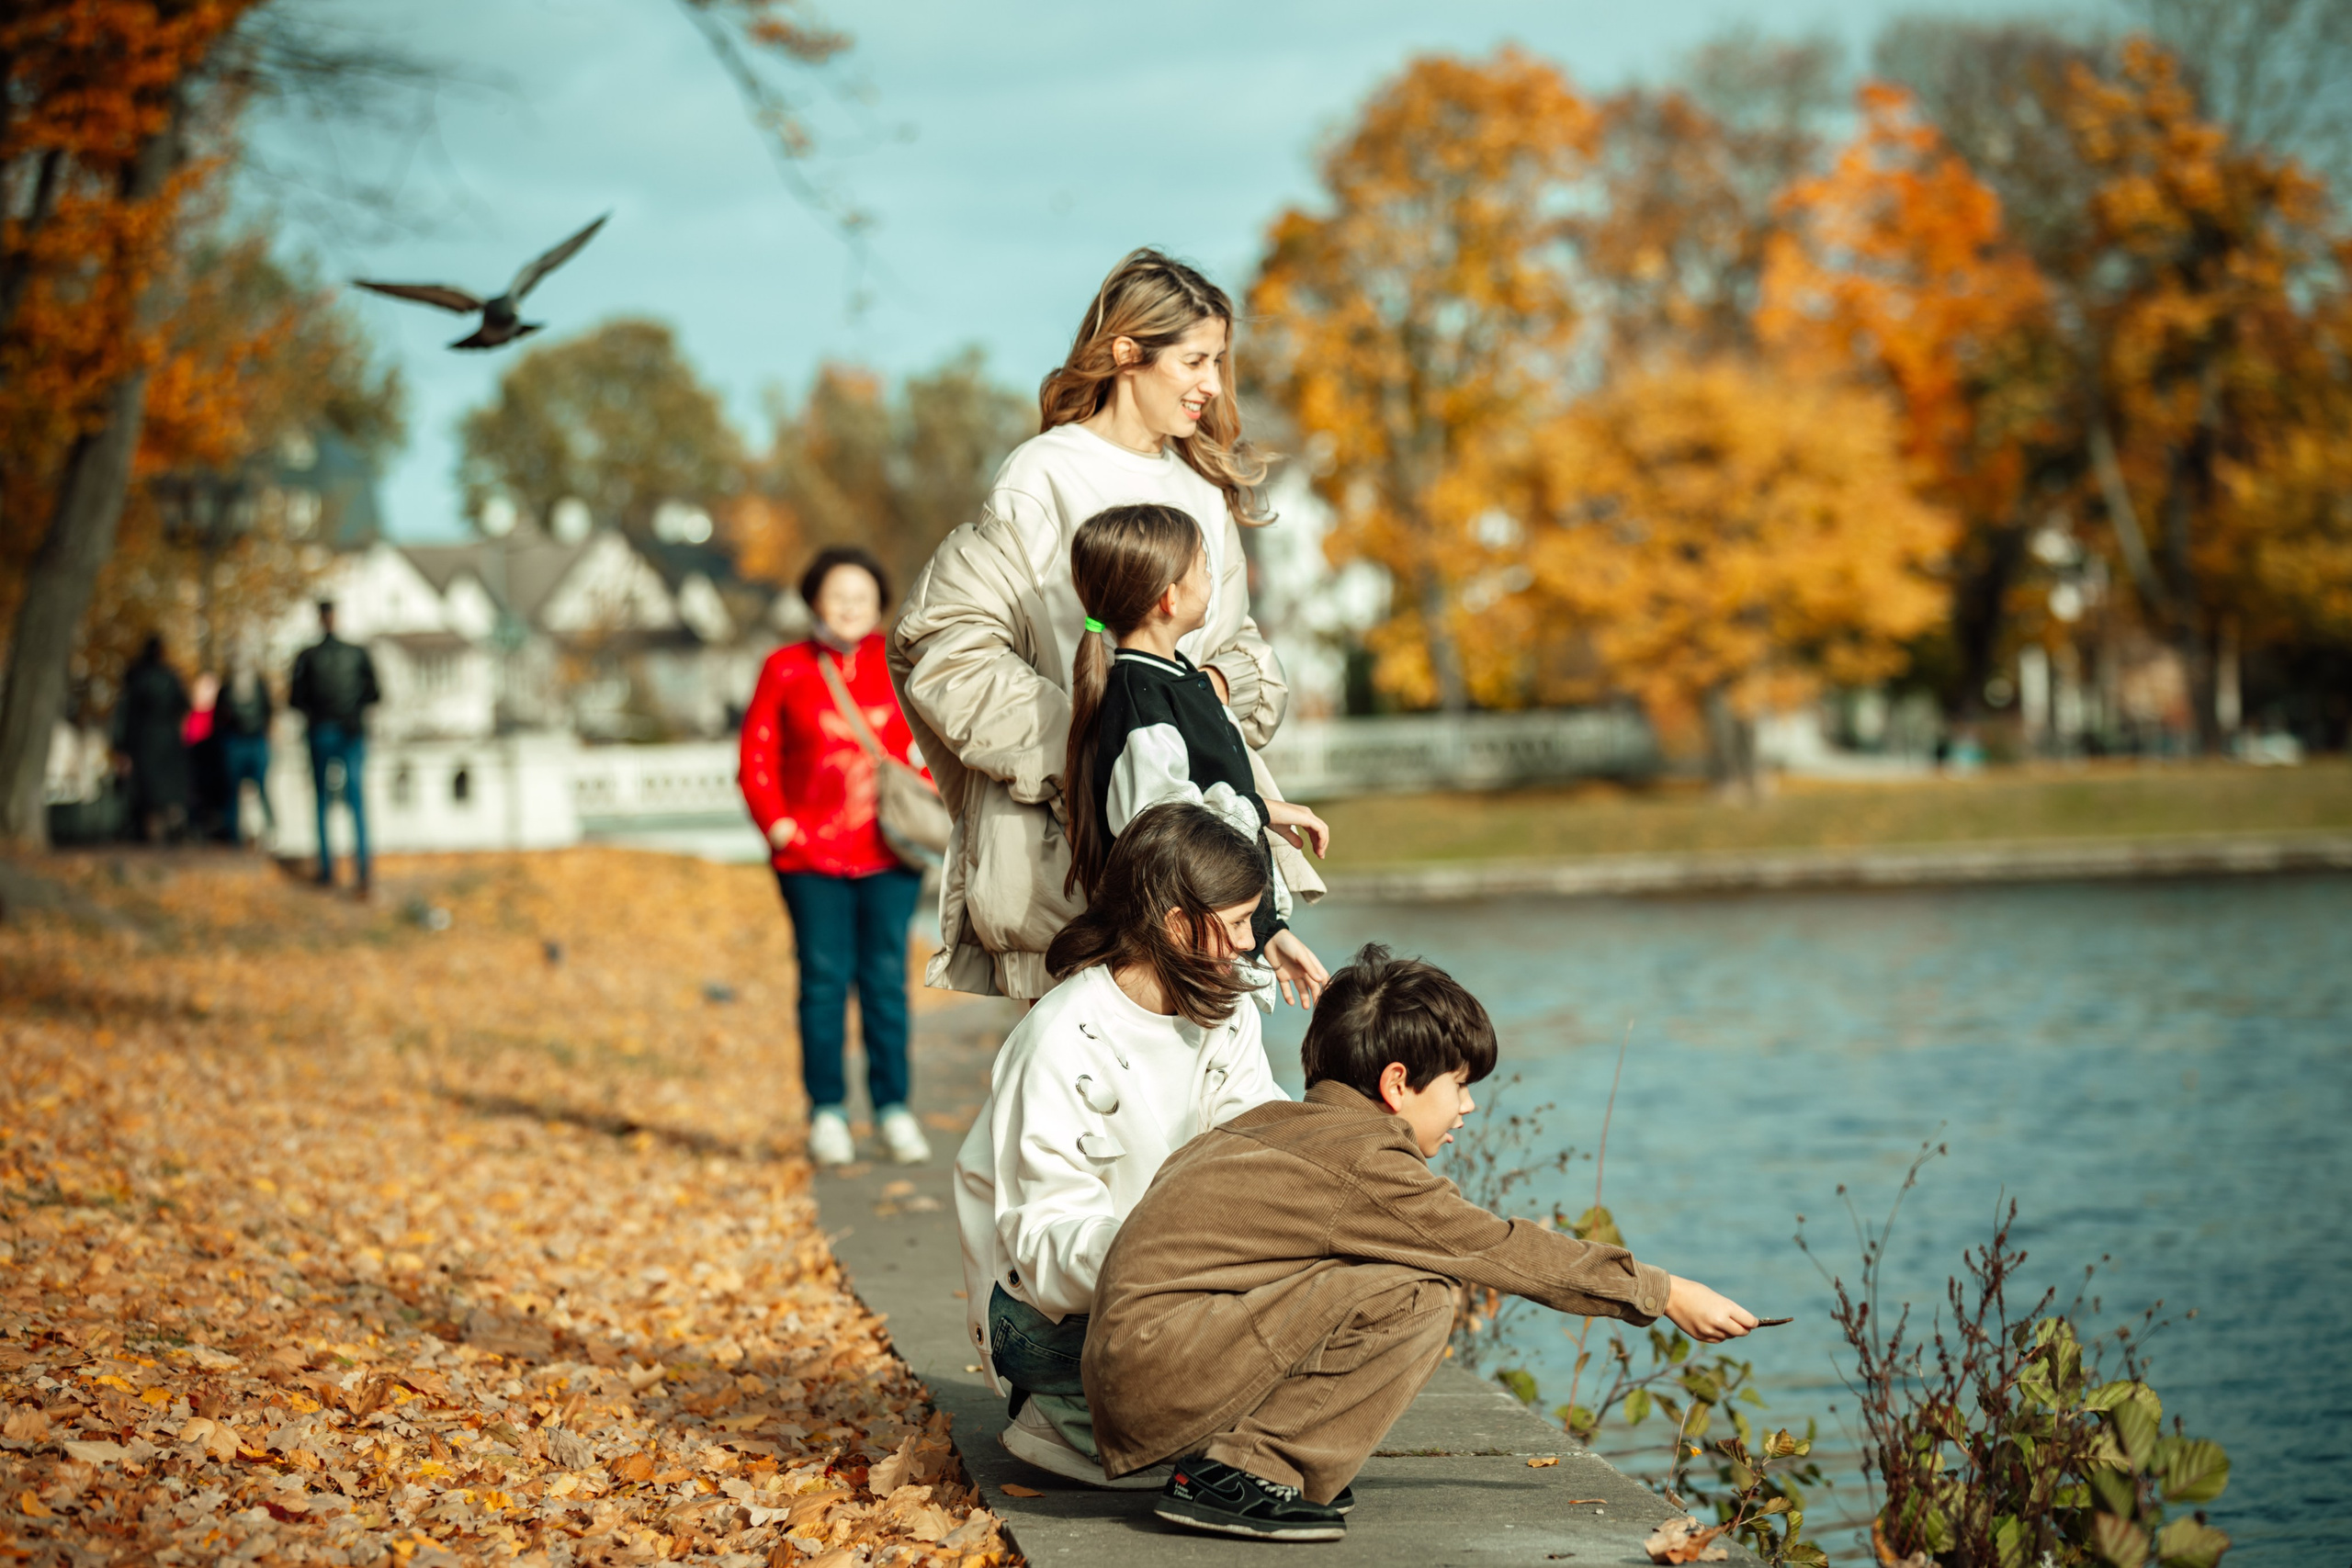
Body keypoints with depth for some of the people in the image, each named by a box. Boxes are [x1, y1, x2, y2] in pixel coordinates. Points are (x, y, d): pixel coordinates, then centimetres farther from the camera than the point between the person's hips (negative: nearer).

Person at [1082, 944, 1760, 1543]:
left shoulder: (1275, 1123, 17)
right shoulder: (1366, 1163, -9)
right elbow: (1502, 1250, -2)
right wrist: (1666, 1294, 7)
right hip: (1162, 1371, -10)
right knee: (1414, 1299, -14)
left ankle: (1228, 1459, 9)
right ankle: (1240, 1472, -9)